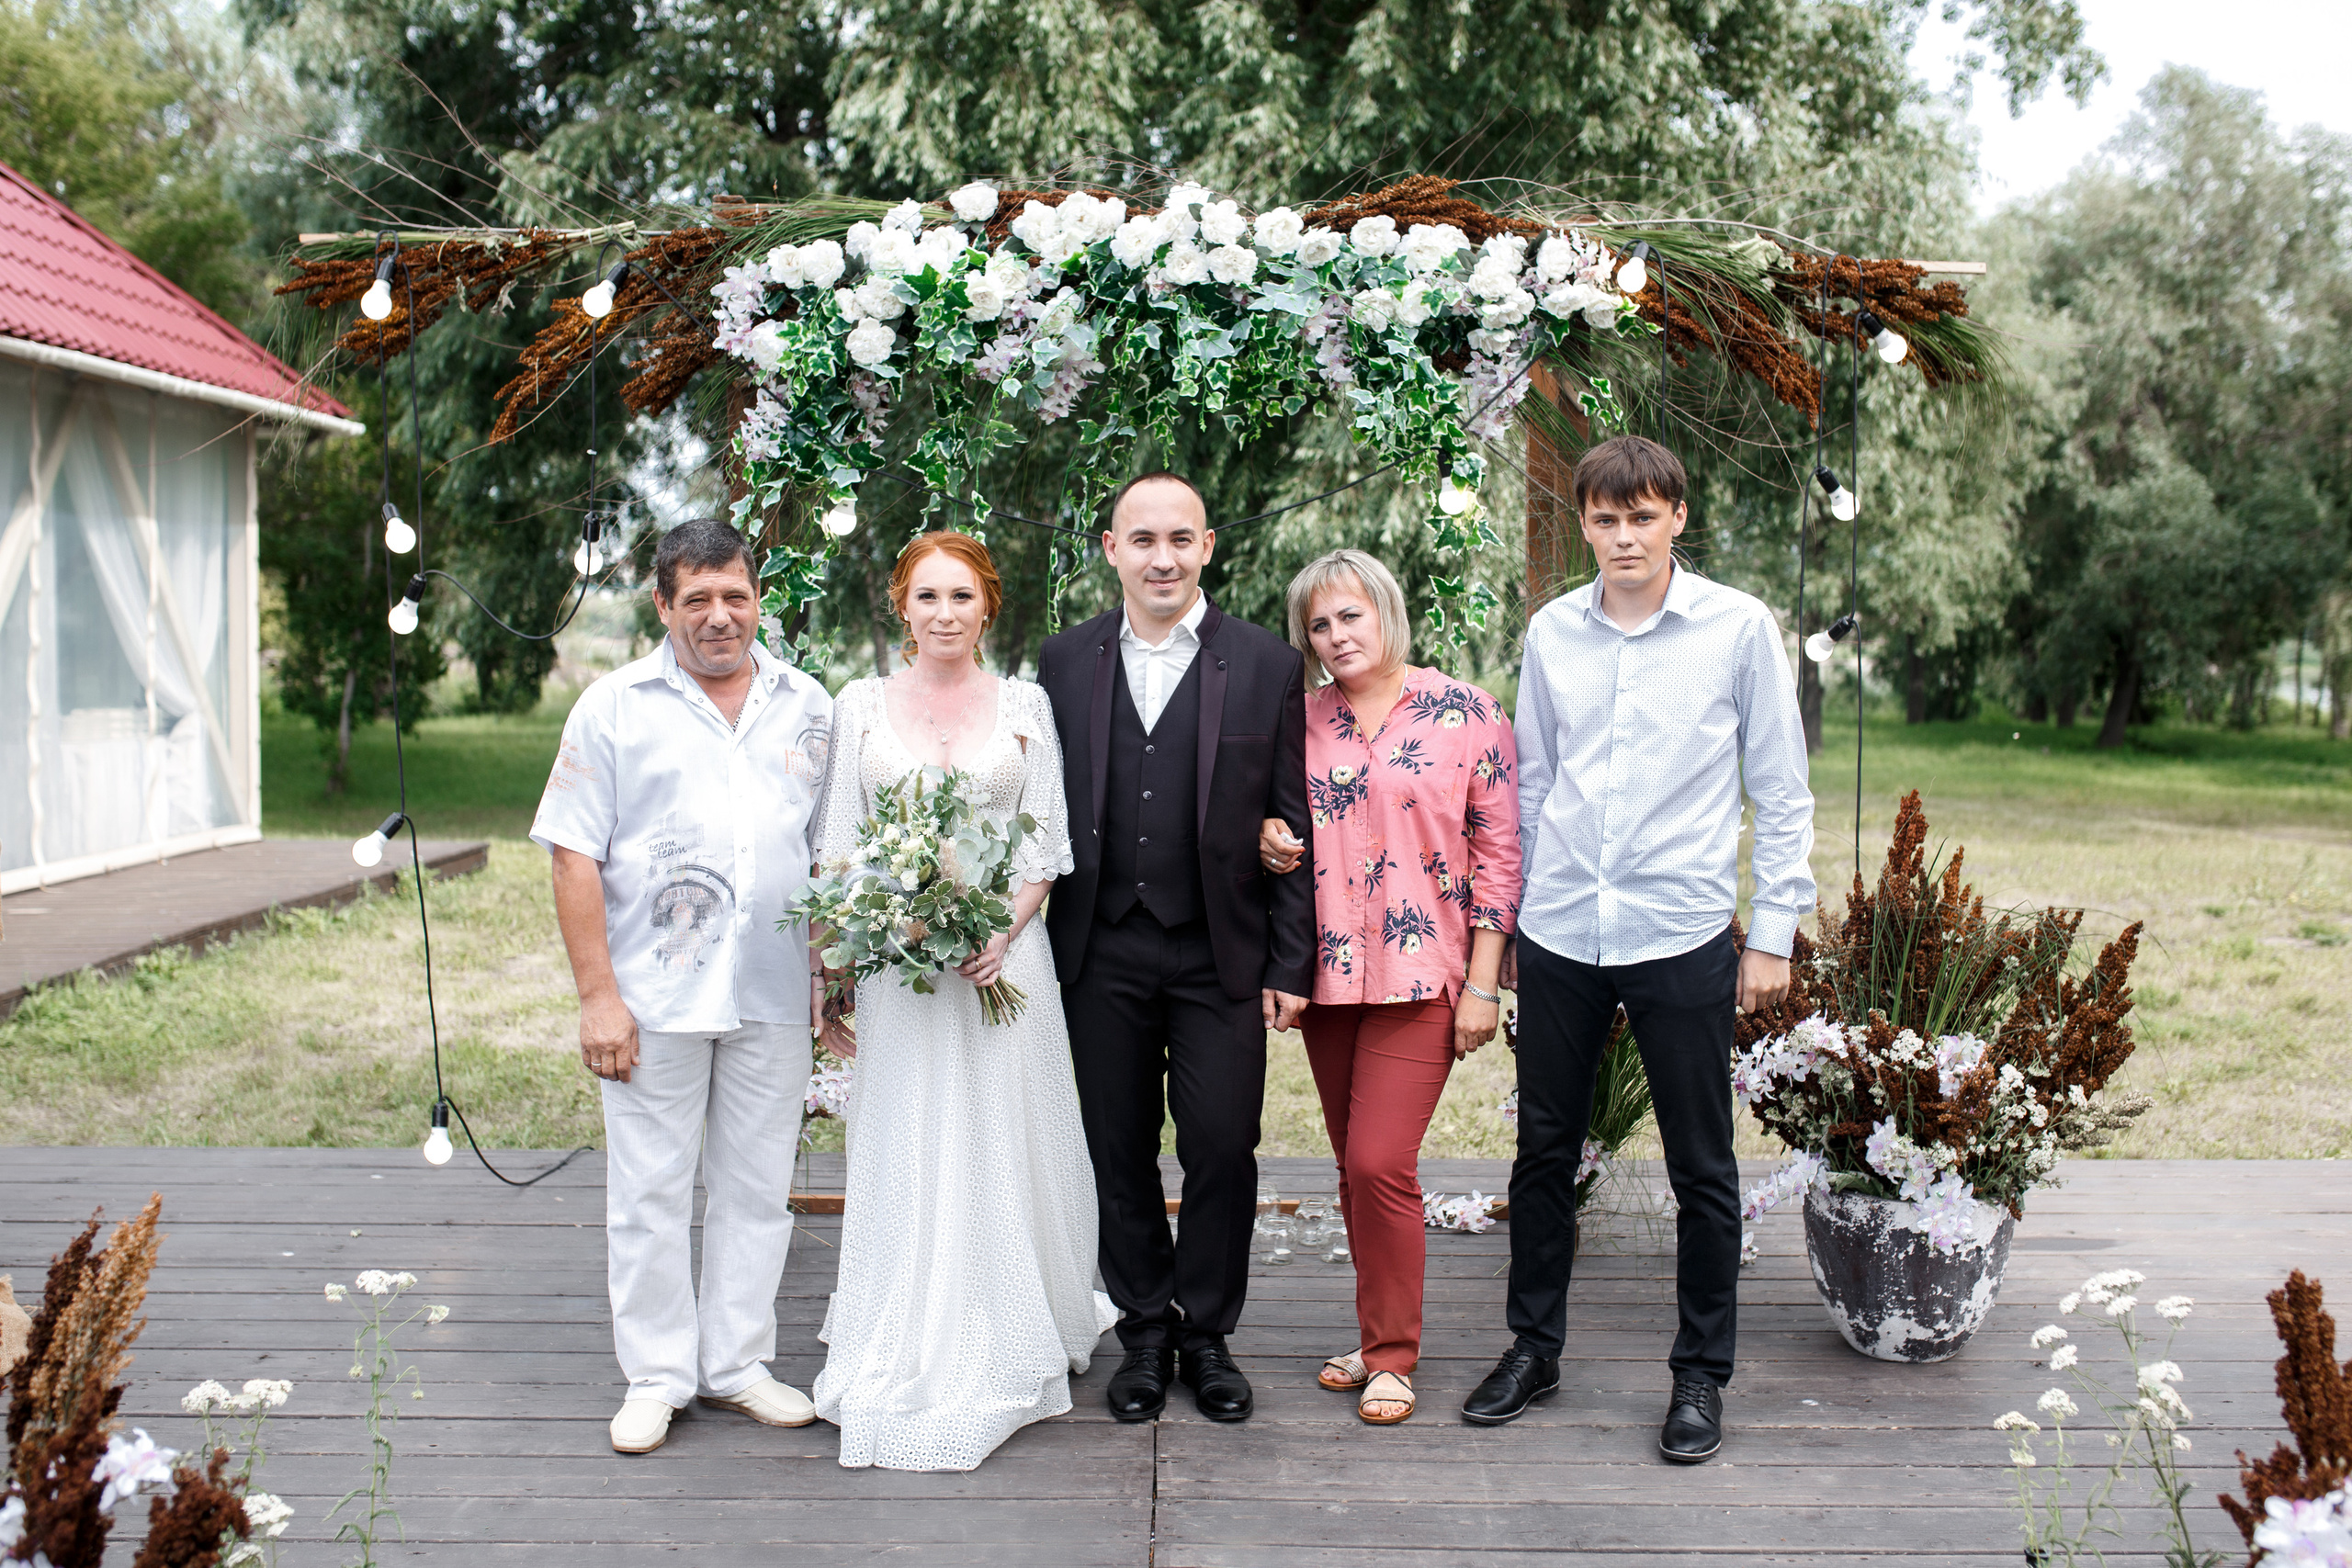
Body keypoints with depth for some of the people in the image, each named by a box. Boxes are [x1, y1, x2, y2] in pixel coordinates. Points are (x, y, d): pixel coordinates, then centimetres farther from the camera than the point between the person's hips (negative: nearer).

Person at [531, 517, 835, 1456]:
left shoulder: (806, 707, 8)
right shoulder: (614, 707, -2)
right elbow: (574, 854, -5)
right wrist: (596, 994, -11)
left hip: (772, 995, 3)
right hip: (653, 998, -2)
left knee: (756, 1187, 11)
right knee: (649, 1192, 6)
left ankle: (736, 1362, 25)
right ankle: (656, 1375, 20)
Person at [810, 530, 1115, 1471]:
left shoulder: (1025, 707, 5)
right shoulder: (861, 706, 6)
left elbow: (1048, 843, 3)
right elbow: (838, 846, 6)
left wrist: (1003, 930, -13)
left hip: (1002, 954, 0)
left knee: (1000, 1153, 4)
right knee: (903, 1160, 3)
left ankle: (1003, 1350, 19)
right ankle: (906, 1360, 15)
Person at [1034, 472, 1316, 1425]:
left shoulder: (1267, 666, 0)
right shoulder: (1064, 663, 5)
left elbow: (1293, 826, 0)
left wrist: (1290, 964, -3)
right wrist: (1042, 948, 1)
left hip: (1221, 955, -1)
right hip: (1101, 954, 2)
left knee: (1223, 1151, 1)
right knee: (1119, 1155, 10)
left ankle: (1207, 1336, 22)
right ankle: (1144, 1335, 27)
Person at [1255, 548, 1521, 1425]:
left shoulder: (1464, 713, -3)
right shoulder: (1303, 722, 8)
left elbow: (1500, 851, -3)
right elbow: (1280, 829, 21)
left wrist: (1483, 985, -7)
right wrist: (1271, 844, -4)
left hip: (1421, 974, -4)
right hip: (1327, 973, 5)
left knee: (1381, 1162, -10)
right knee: (1354, 1167, 10)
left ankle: (1393, 1356, 7)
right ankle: (1378, 1335, 25)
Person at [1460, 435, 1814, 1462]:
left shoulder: (1738, 628, -3)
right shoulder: (1551, 632, 5)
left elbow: (1782, 793, 1)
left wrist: (1773, 934, -2)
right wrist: (1509, 916, 12)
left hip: (1682, 938, -3)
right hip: (1558, 935, 3)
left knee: (1702, 1171, 6)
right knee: (1544, 1151, 12)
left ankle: (1701, 1375, 22)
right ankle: (1534, 1348, 28)